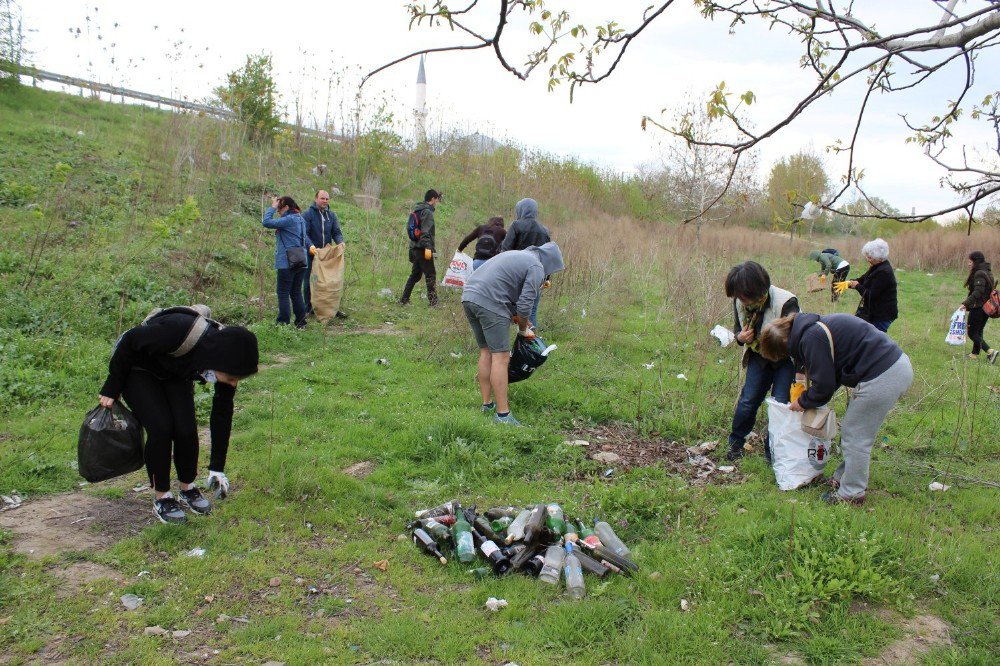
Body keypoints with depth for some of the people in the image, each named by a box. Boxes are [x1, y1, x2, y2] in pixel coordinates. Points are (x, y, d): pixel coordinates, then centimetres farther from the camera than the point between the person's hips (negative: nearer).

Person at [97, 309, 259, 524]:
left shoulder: (226, 356, -24)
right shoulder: (179, 332, -43)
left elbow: (222, 413, -12)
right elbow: (130, 340, -25)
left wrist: (217, 467, -7)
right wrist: (112, 388, -14)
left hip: (175, 373, 4)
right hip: (136, 367, -4)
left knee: (186, 429, -12)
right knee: (161, 428, -18)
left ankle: (187, 488, 12)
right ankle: (161, 497, 0)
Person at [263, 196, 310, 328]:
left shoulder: (289, 219, -13)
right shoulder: (300, 219, 14)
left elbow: (267, 222, -19)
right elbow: (306, 240, 23)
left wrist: (272, 207, -8)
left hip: (287, 263, -9)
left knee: (283, 294, -2)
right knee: (296, 293, 15)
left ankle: (283, 322, -2)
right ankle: (301, 321, 17)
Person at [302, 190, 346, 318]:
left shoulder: (331, 215, 9)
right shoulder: (307, 215, -7)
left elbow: (336, 232, 5)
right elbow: (304, 233, -14)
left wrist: (340, 242, -16)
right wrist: (311, 247, -29)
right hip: (311, 254, -4)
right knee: (309, 283, 3)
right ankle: (308, 309, 13)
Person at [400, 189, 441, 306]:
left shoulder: (418, 210, 18)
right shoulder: (427, 211, -11)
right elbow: (425, 231, -21)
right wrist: (427, 247, -26)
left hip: (415, 247, 9)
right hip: (422, 248, -9)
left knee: (415, 274, 14)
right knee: (431, 275, -5)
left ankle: (404, 299, 16)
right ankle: (433, 302, -4)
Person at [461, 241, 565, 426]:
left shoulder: (518, 255, 27)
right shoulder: (536, 268, -1)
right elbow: (525, 304, -7)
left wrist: (515, 315, 23)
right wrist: (523, 329, 10)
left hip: (469, 296, 9)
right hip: (489, 303, -9)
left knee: (486, 352, 18)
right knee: (501, 357, -5)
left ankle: (487, 403, 24)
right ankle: (502, 414, -5)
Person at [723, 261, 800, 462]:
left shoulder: (785, 302, -33)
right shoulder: (740, 302, -15)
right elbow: (738, 327, 5)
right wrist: (740, 337, -20)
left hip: (786, 358, -4)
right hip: (759, 357, 4)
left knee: (780, 403, -9)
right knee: (748, 400, 2)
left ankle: (772, 451, 7)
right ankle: (736, 442, 22)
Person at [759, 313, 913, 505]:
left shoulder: (811, 339, -16)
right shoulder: (816, 326, 14)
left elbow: (824, 385, -12)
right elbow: (830, 373, 22)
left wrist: (803, 402, 6)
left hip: (881, 377, -10)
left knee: (854, 436, 2)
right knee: (858, 432, 20)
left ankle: (852, 493, 13)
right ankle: (844, 478, 32)